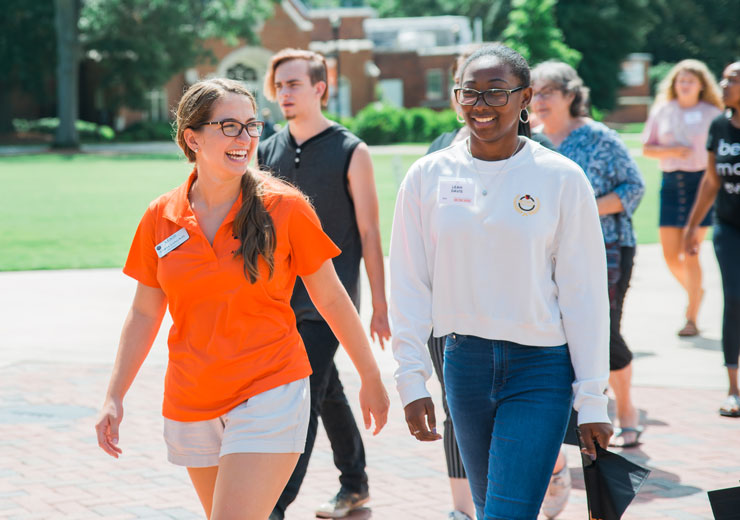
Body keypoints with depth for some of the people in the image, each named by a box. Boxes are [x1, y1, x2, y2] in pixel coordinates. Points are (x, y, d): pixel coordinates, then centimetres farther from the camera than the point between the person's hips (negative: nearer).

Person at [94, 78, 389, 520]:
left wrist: (372, 379, 8)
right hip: (190, 408, 4)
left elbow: (331, 299, 3)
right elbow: (145, 312, 10)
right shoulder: (161, 218, 2)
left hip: (270, 394, -4)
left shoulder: (284, 209, -6)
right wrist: (115, 397, 5)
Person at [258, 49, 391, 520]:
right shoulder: (269, 151, 8)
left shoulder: (350, 152, -5)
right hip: (281, 298, 5)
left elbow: (369, 233, -4)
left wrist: (380, 306, -5)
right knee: (327, 393, 16)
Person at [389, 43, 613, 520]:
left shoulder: (561, 179, -6)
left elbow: (585, 291, -3)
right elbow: (410, 285, 6)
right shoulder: (428, 176, 1)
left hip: (540, 371, -3)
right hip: (465, 361, 3)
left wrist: (592, 399, -4)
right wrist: (412, 377, 1)